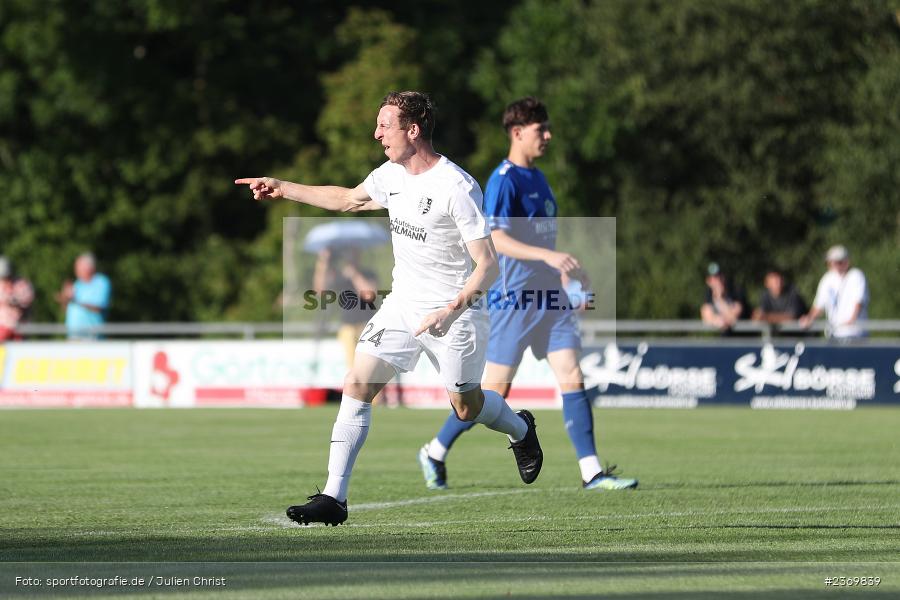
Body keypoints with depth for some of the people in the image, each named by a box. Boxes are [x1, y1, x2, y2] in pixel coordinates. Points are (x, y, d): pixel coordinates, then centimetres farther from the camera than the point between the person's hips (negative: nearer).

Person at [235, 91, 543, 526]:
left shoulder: (457, 188, -22)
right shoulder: (391, 175, 1)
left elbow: (488, 265, -21)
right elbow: (347, 199, 23)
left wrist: (451, 311, -33)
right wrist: (282, 189, 22)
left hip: (455, 314, -6)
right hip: (402, 305, 6)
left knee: (467, 407, 9)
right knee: (357, 385, -9)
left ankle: (520, 430, 45)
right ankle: (333, 498, -10)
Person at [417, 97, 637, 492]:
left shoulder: (537, 178, 15)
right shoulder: (503, 181, -13)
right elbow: (496, 239, -24)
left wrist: (565, 270, 23)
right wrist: (548, 255, -33)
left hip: (549, 297, 8)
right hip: (513, 298, -8)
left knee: (572, 377, -4)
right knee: (494, 389, -1)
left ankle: (591, 473, -7)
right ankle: (435, 453, 18)